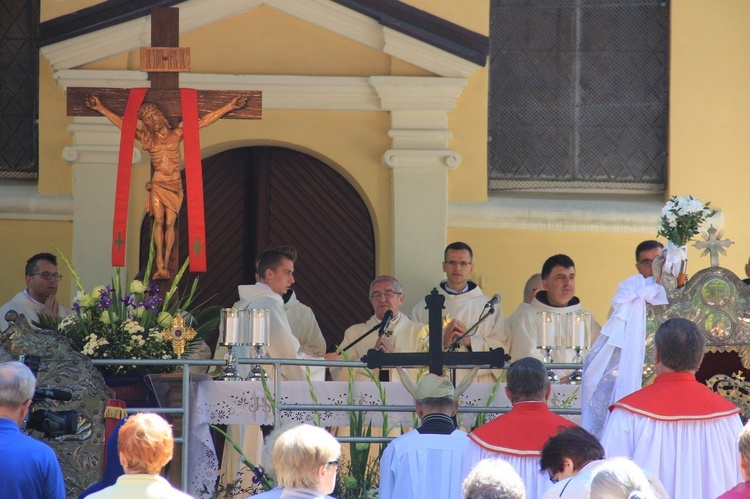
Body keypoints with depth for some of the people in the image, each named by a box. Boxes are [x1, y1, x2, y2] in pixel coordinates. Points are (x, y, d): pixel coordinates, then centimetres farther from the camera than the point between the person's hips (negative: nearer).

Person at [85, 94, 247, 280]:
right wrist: (101, 109, 6)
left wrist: (229, 107, 2)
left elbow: (204, 121, 5)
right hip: (158, 185, 1)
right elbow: (120, 123, 8)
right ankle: (160, 266, -8)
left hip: (174, 185, -1)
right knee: (159, 222, -7)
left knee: (169, 224, -5)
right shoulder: (147, 139, 7)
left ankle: (165, 266, -4)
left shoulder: (176, 134, 5)